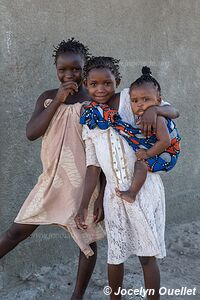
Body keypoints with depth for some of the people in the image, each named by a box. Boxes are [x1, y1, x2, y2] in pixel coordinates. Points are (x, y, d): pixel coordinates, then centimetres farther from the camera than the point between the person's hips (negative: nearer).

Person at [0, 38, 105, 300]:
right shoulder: (47, 98, 2)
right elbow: (31, 133, -11)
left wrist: (102, 192, -12)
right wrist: (58, 100, -19)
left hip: (85, 183, -2)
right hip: (52, 179, 3)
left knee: (87, 240, 9)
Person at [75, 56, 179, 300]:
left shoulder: (130, 98, -2)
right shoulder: (89, 120, 8)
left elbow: (173, 112, 0)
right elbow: (93, 166, 8)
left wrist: (152, 108, -22)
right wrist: (83, 206, 4)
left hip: (145, 189, -3)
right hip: (115, 194, 3)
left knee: (147, 255, 4)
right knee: (115, 256, 13)